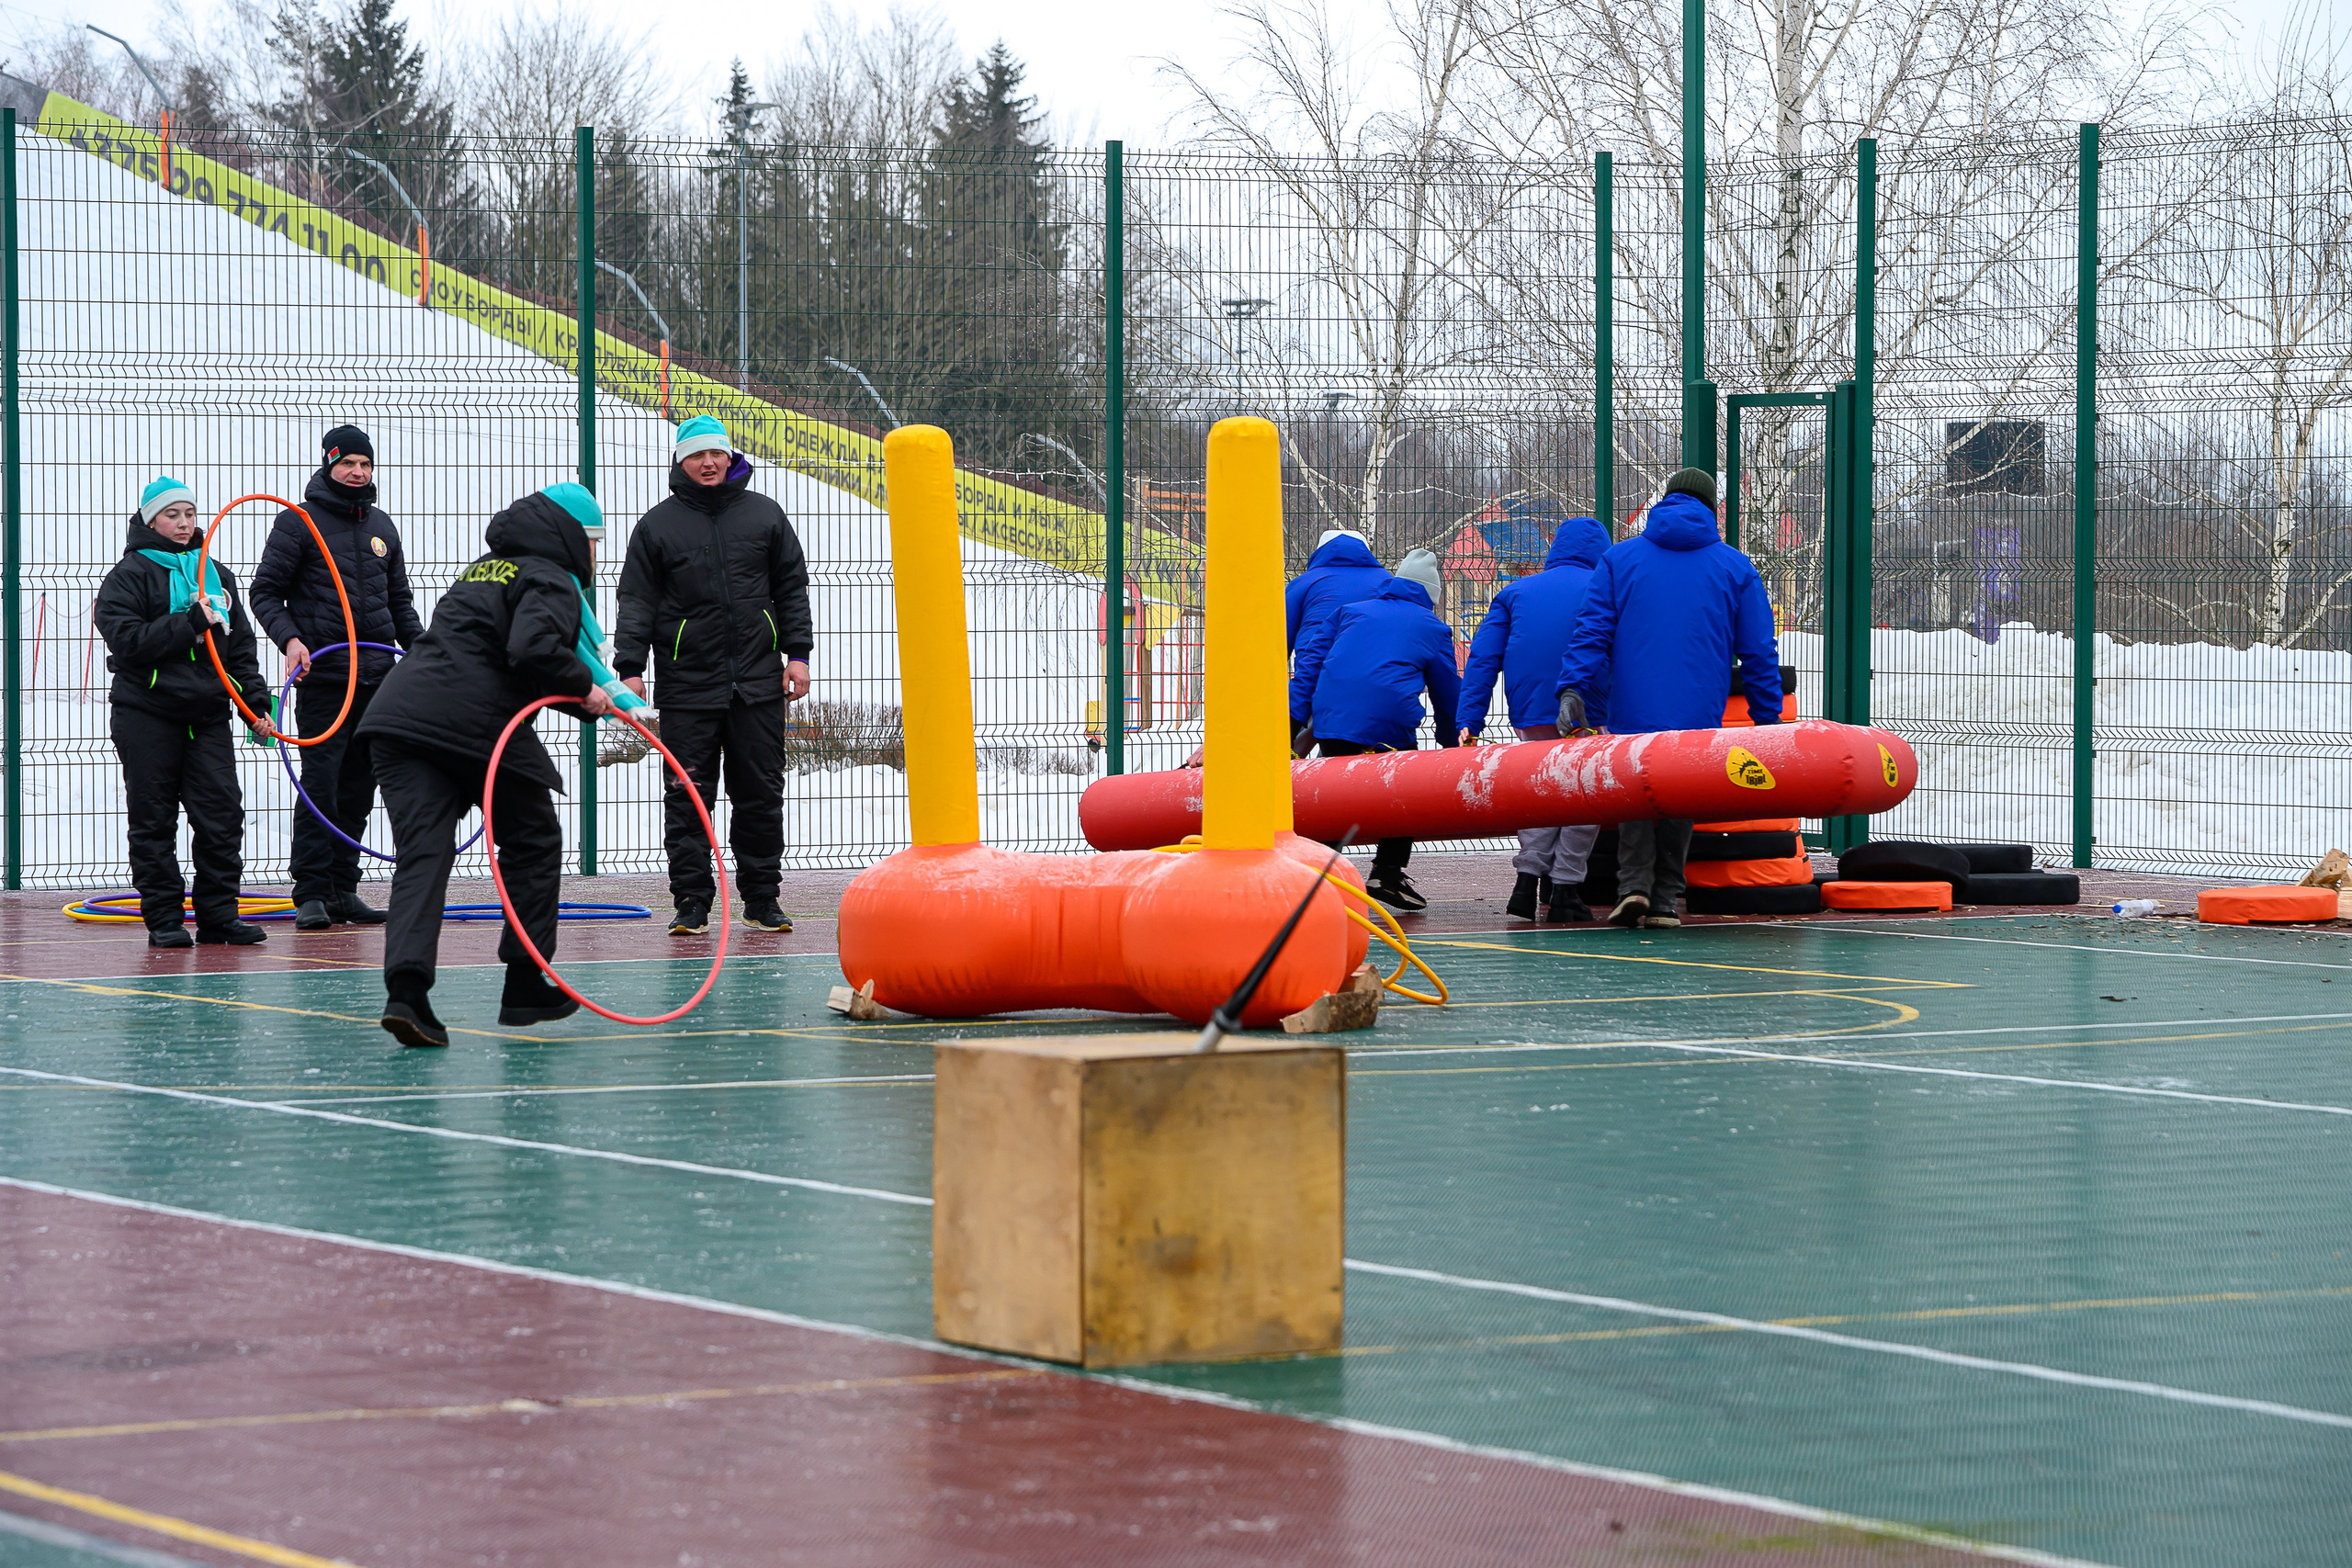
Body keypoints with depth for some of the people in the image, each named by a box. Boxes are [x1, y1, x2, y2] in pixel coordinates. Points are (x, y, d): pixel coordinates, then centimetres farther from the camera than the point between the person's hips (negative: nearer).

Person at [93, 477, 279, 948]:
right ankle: (163, 918, 5)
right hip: (147, 711, -4)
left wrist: (257, 703, 8)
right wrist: (189, 623, -18)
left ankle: (219, 914, 3)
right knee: (154, 819, 0)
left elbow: (241, 646, 17)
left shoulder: (217, 574, 15)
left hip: (207, 714, 4)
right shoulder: (129, 575, -1)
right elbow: (127, 640, -14)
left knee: (223, 813, -3)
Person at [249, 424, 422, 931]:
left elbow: (399, 599, 25)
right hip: (322, 675, -6)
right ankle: (311, 893, -7)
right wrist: (289, 639, -18)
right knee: (320, 781, -10)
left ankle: (343, 889, 12)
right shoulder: (299, 522, -1)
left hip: (377, 675, 6)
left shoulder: (381, 525, 17)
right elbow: (266, 591, -2)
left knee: (359, 785, 6)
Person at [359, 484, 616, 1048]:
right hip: (477, 724, -7)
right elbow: (533, 648, -18)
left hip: (401, 711, 7)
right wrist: (583, 685, -3)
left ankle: (406, 989, -24)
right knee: (534, 843, 14)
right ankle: (524, 986, 17)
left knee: (422, 852, -4)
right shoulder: (549, 581, 2)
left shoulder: (484, 570, 30)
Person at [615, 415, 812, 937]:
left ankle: (762, 897, 15)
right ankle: (691, 901, 2)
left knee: (761, 795, 6)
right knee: (688, 797, -2)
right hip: (687, 685, -1)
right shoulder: (657, 526, 3)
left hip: (759, 682, 2)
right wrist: (630, 668, -8)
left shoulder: (764, 516, 9)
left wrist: (797, 654, 4)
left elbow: (792, 589, 12)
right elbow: (637, 601, 2)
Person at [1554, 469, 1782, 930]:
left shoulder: (1618, 559, 9)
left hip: (1632, 715, 0)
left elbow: (1591, 632, -1)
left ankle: (1634, 884, -8)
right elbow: (1760, 652, 9)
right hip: (1698, 717, 0)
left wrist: (1573, 690, -7)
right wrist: (1767, 719, 13)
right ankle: (1666, 899, 8)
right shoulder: (1735, 568, 9)